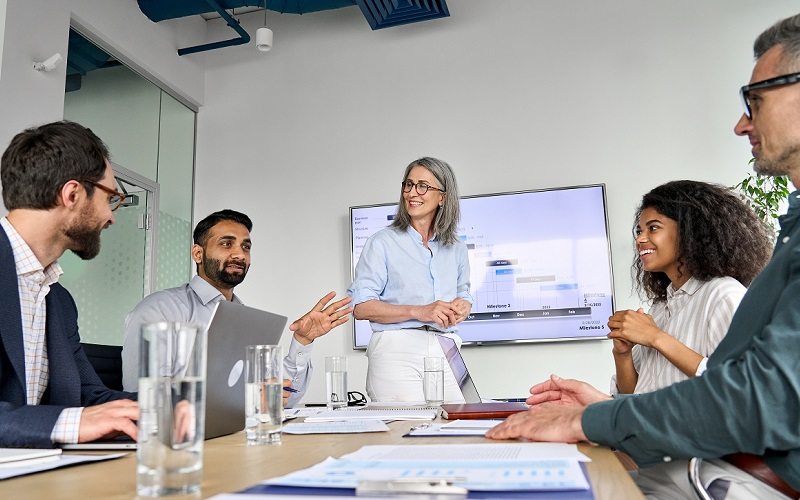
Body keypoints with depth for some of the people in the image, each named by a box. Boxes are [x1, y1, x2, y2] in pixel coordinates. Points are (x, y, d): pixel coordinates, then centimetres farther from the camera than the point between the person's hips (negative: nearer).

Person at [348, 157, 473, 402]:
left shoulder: (456, 248, 17)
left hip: (446, 351, 4)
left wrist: (463, 307, 3)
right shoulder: (383, 242, 2)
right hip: (397, 351, -4)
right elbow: (360, 307, -5)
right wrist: (418, 311, -15)